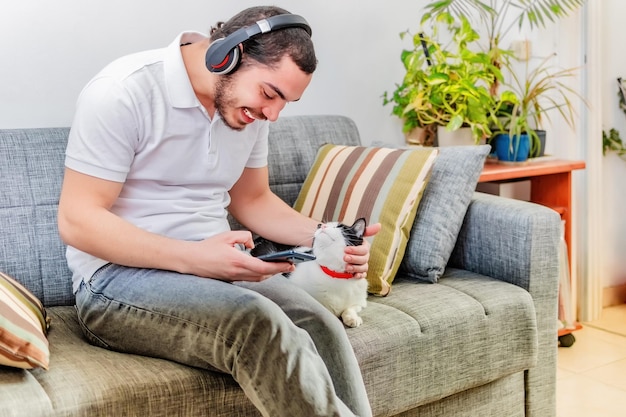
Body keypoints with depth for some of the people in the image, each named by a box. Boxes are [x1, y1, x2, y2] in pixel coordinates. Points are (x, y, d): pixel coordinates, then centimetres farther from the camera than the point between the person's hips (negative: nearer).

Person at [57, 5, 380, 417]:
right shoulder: (123, 92, -14)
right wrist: (192, 257, -26)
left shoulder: (248, 105, 7)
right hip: (120, 276, -6)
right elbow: (77, 220, -16)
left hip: (218, 265, 6)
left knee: (323, 329, -23)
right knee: (260, 323, -32)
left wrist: (325, 237, -2)